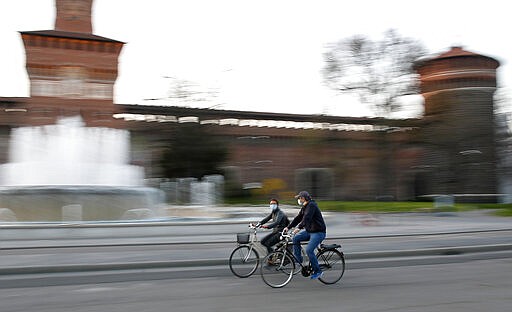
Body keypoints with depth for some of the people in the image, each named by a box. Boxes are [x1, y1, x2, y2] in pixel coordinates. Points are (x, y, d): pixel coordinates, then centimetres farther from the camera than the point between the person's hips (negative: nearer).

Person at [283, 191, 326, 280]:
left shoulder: (312, 205, -18)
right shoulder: (304, 207, 11)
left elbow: (307, 218, -31)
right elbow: (298, 218, 10)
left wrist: (299, 227, -41)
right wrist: (288, 227, 2)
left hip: (318, 232, -9)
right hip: (309, 231, 9)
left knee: (309, 250, -19)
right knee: (296, 238, -6)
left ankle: (317, 271, -6)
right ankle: (298, 259, 3)